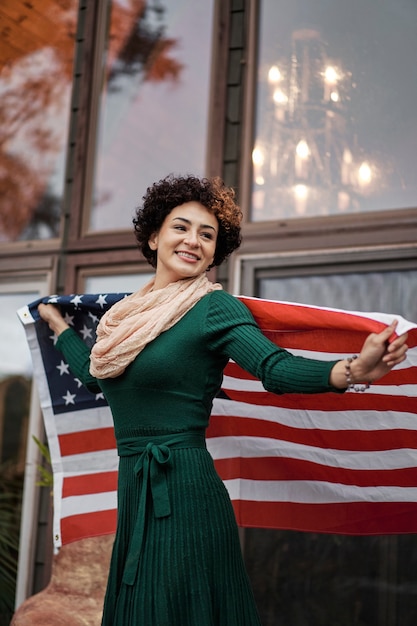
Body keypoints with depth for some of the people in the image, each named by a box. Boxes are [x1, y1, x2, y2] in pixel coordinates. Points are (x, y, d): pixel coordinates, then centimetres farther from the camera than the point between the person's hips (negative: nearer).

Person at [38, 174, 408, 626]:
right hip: (133, 491, 7)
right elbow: (94, 372, 26)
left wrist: (352, 370, -39)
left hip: (183, 492, -7)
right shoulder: (130, 309, 11)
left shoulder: (214, 307, -8)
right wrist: (58, 324, 38)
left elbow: (276, 368, -23)